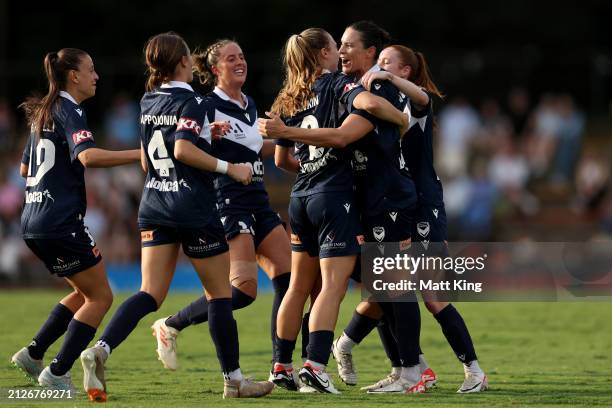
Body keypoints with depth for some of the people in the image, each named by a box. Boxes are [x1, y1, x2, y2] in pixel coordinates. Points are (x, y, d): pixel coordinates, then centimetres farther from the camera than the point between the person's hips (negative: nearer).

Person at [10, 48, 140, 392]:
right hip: (61, 223, -9)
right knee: (100, 296, 0)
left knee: (86, 292, 20)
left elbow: (25, 169, 27)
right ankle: (57, 373, -3)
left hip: (35, 221, 9)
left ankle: (33, 354, 13)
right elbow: (88, 156, -30)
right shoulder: (70, 112, -11)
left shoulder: (43, 114, 17)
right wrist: (139, 154, -29)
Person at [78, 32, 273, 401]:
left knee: (151, 294, 1)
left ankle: (101, 350, -23)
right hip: (195, 210, -7)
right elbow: (183, 150, -24)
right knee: (220, 293, 6)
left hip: (154, 208, 7)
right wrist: (229, 168, -17)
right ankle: (233, 380, 11)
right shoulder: (191, 102, -11)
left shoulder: (148, 103, 12)